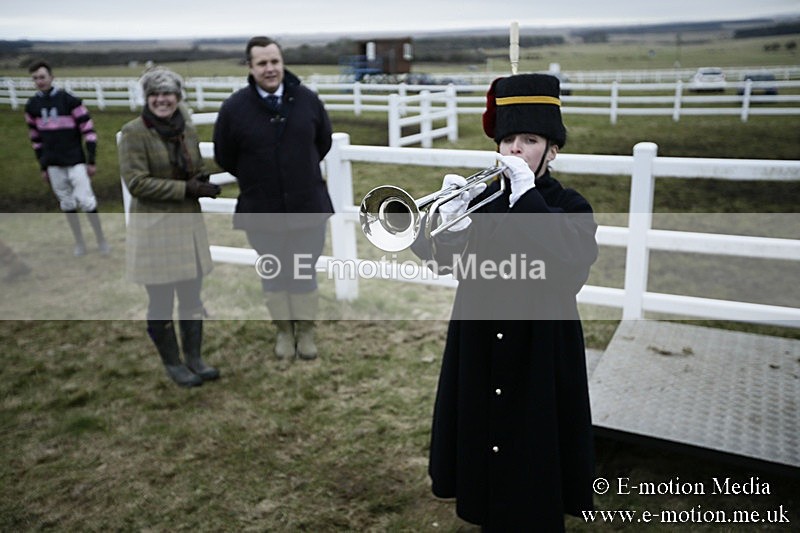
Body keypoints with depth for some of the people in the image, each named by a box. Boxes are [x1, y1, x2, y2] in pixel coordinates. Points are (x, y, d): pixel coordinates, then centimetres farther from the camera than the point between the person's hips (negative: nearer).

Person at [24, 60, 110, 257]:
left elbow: (88, 130, -9)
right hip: (53, 165, 4)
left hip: (75, 161, -4)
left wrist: (91, 161, -11)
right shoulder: (32, 105, 5)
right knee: (67, 205, 8)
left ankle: (101, 240, 7)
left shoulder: (70, 100, -9)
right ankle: (79, 243, 18)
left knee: (86, 201, -8)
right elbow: (35, 138, 13)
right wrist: (43, 166, 12)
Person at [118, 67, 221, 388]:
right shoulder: (133, 132, -10)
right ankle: (172, 364, 22)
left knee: (192, 297, 13)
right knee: (161, 301, 5)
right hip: (154, 225, -5)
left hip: (189, 222, 5)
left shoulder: (187, 129, 7)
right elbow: (136, 182, -15)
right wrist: (186, 188, -20)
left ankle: (194, 358, 27)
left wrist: (205, 182, -7)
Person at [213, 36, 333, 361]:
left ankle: (305, 330, 30)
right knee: (273, 273, 13)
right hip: (261, 210, -1)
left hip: (307, 204, 1)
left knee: (305, 271, 12)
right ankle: (284, 330, 32)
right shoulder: (234, 107, -11)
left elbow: (324, 141, 11)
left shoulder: (307, 99, -6)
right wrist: (254, 180, 10)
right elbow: (223, 157, 1)